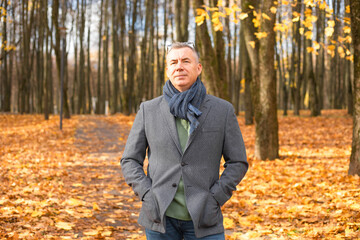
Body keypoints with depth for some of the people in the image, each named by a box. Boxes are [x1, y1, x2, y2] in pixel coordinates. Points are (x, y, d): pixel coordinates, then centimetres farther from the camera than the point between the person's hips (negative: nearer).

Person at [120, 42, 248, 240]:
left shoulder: (222, 110, 1)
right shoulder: (148, 110, 3)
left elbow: (237, 162, 4)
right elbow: (130, 160, 7)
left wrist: (214, 199, -6)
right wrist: (148, 195, -6)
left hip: (203, 219, -1)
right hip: (161, 217, 1)